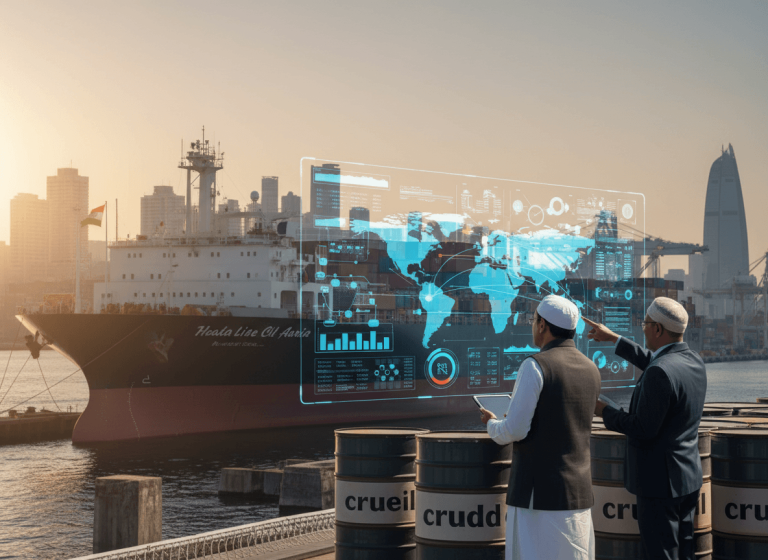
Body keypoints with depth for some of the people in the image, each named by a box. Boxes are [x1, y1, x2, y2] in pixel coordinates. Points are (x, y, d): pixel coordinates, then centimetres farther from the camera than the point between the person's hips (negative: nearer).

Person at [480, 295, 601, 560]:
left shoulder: (535, 366, -13)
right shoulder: (591, 371, 10)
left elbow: (514, 430, -16)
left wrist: (492, 424, 6)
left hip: (539, 493, -7)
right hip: (577, 491, 7)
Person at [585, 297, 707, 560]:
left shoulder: (659, 373, -24)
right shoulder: (694, 362, 4)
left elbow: (643, 429, -21)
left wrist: (605, 412, -7)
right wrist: (613, 338, 29)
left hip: (660, 481, -9)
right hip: (688, 477, 9)